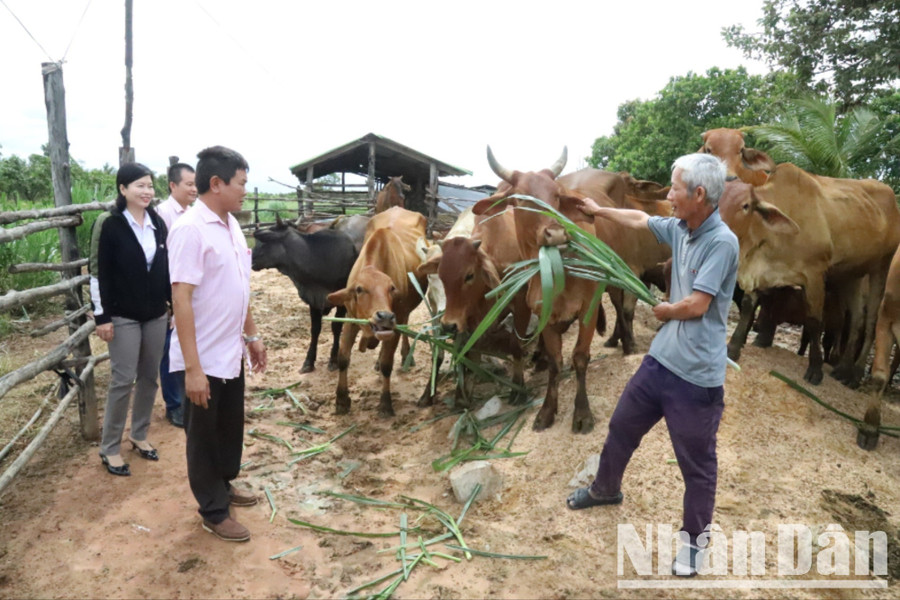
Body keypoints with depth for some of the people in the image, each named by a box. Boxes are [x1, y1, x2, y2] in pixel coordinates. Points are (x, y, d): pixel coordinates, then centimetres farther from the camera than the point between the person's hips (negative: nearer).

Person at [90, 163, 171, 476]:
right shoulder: (111, 226, -9)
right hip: (124, 316, -5)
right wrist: (102, 316, -13)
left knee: (149, 377, 11)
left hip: (156, 313, 5)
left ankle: (139, 435, 28)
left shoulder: (158, 223, 5)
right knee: (123, 380, -1)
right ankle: (109, 448, 14)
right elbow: (101, 274, -10)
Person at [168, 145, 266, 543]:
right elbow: (181, 298, -24)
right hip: (203, 359, -8)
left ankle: (224, 485, 44)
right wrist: (192, 367, -25)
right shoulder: (190, 229, -21)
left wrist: (252, 336, 17)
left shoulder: (231, 225, 6)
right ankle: (213, 513, 26)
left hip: (231, 353, 8)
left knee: (231, 426, 22)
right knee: (204, 434, 10)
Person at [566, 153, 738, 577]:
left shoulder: (722, 241, -19)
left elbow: (696, 305, -21)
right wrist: (598, 210, 32)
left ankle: (693, 539, 32)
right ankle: (605, 490, 47)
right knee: (621, 427, 23)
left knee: (697, 463, 10)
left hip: (697, 375, -8)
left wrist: (664, 311, -2)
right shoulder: (679, 229, 4)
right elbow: (639, 219, 22)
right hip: (660, 359, 8)